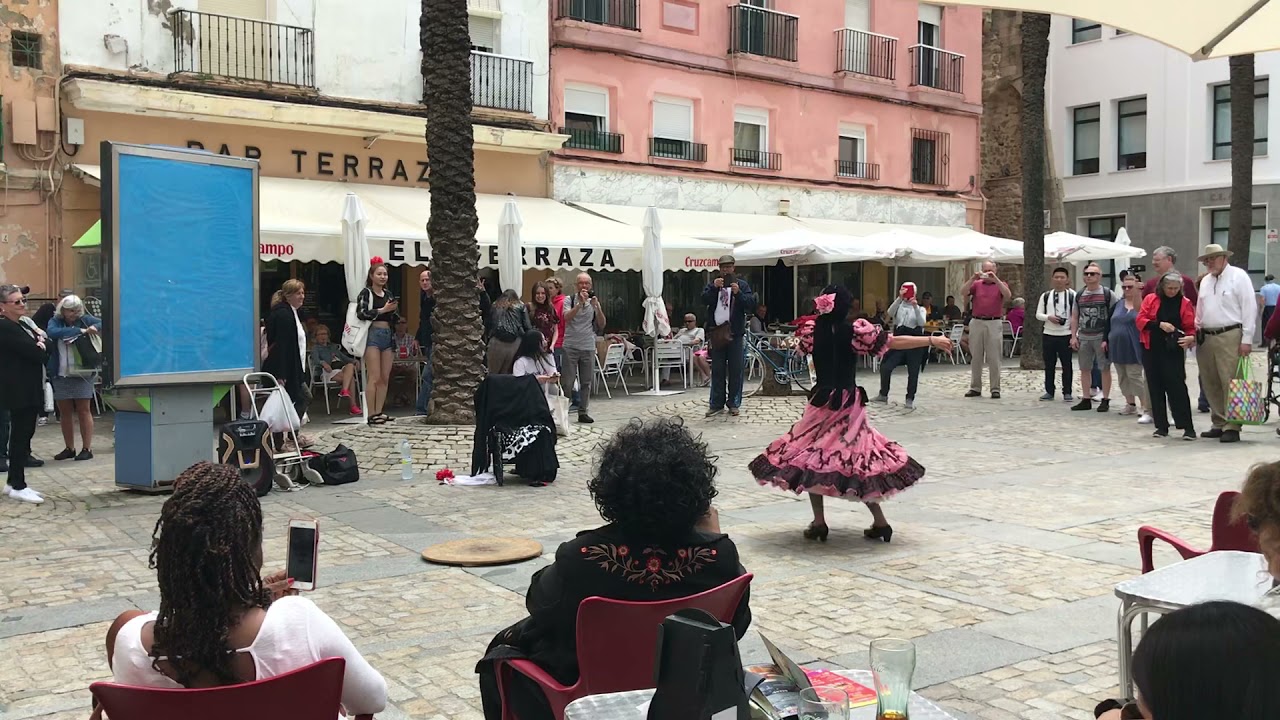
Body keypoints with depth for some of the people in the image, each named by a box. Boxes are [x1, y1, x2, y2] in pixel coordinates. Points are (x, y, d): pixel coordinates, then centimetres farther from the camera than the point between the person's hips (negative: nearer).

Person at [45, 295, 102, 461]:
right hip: (60, 375, 2)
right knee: (65, 412, 9)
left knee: (83, 410, 0)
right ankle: (69, 448, 19)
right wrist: (80, 331, -26)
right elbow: (53, 332, -20)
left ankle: (87, 448, 3)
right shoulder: (55, 321, 2)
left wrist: (94, 327, -23)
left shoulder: (85, 320, 1)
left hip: (82, 374, -2)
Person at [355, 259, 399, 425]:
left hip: (387, 336, 7)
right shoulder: (366, 293, -2)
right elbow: (361, 313, -17)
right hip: (373, 335, -6)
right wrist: (382, 310, -17)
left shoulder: (389, 294, 16)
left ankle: (379, 412, 12)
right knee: (374, 378, -9)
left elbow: (395, 319, 19)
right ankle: (371, 414, -6)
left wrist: (394, 310, -2)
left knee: (385, 378, 5)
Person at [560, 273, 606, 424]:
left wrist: (597, 307, -10)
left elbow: (601, 325, 4)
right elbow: (567, 317, -16)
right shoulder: (570, 300, 1)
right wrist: (580, 303, -22)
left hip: (588, 347, 3)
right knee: (567, 382, -4)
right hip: (571, 346, -3)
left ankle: (583, 412, 12)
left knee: (586, 382, 6)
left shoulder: (594, 302, 10)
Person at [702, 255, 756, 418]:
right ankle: (717, 404, 6)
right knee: (717, 370, 3)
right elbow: (704, 300, -5)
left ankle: (734, 404, 8)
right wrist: (714, 288, -20)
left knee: (736, 370, 1)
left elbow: (751, 305, -3)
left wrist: (738, 293, -17)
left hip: (736, 333, -1)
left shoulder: (742, 285, 8)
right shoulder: (712, 284, 12)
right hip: (717, 332, 1)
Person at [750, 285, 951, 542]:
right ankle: (879, 521, 12)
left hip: (821, 403, 1)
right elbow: (894, 342, -11)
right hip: (849, 405, -1)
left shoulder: (813, 331, -2)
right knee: (860, 462, 8)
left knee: (812, 457, 12)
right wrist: (932, 340, -5)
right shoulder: (855, 330, -10)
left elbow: (801, 347, 20)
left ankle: (818, 522, 7)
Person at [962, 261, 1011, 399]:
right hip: (977, 322, 2)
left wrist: (996, 279, -18)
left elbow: (1008, 295, -13)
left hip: (994, 323, -2)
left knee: (994, 358, -2)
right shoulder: (976, 284, 10)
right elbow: (963, 292, -6)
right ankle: (975, 388, 12)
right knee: (976, 357, 6)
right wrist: (973, 278, -15)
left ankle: (995, 389, 2)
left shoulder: (1001, 284, 7)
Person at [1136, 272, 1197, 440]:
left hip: (1174, 352, -2)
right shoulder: (1150, 300, 5)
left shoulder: (1185, 303, 4)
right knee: (1156, 388, 5)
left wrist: (1190, 338, -19)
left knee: (1177, 388, -8)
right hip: (1151, 350, 2)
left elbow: (1191, 327, 2)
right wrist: (1159, 324, -16)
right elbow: (1139, 320, -2)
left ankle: (1188, 427, -4)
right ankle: (1161, 426, 14)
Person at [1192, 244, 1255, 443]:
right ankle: (1220, 424, 17)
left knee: (1230, 383, -8)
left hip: (1230, 337, -7)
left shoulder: (1238, 276, -3)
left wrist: (1247, 339, -12)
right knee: (1210, 384, 8)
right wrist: (1195, 332, 12)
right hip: (1206, 338, 7)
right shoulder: (1205, 281, 18)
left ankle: (1232, 427, -5)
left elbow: (1249, 309, -7)